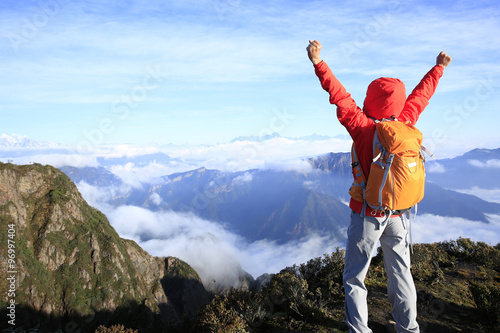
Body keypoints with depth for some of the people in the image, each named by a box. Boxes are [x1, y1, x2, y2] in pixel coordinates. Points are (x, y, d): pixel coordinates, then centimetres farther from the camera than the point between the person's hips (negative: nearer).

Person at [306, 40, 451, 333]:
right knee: (401, 272, 19)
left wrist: (319, 63, -18)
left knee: (355, 277, 6)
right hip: (397, 213, 6)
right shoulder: (405, 124, -2)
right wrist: (438, 68, 30)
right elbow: (421, 95, 13)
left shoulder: (365, 128, -16)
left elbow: (341, 97, -20)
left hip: (367, 214, -5)